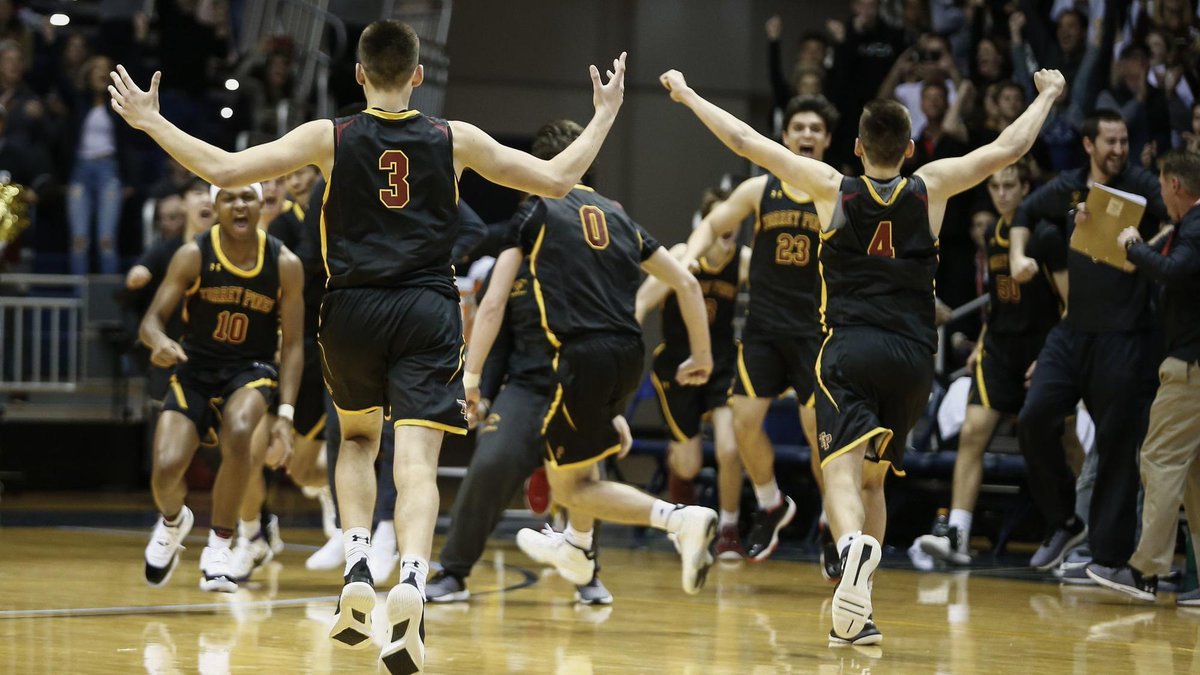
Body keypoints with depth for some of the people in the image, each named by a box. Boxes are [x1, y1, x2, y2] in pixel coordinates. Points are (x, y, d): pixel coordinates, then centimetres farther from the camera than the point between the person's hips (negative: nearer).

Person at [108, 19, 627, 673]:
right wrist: (603, 117, 23)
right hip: (427, 311, -1)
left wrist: (150, 121, 8)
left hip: (353, 311, 1)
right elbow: (556, 178, 8)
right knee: (415, 463, -8)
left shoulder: (330, 137, 0)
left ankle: (357, 571, 6)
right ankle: (410, 583, -34)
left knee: (358, 438, 25)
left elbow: (223, 168, -4)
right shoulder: (455, 139, 3)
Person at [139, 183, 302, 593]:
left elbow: (292, 344, -4)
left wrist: (286, 414, -13)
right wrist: (161, 342, -37)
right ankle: (173, 522, 24)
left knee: (238, 431, -35)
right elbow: (152, 320, -11)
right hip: (195, 370, 1)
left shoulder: (284, 264, -9)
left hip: (251, 371, -1)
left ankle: (220, 546, -17)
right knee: (167, 469, -17)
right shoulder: (193, 256, -11)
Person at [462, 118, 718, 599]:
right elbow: (686, 283, 16)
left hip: (584, 357, -6)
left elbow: (493, 304, -4)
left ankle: (681, 518, -18)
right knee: (576, 443, 34)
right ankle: (578, 548, 46)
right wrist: (702, 356, 26)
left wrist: (470, 377, -3)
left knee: (569, 487, 3)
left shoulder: (535, 212, 4)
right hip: (629, 356, 6)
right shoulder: (616, 215, 18)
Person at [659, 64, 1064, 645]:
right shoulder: (931, 188, 6)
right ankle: (857, 613, 13)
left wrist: (686, 94, 19)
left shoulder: (832, 188, 2)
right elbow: (1009, 148, 16)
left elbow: (744, 141, 7)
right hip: (914, 357, 3)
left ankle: (853, 545, -49)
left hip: (849, 351, -3)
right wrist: (1047, 95, 32)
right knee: (872, 478, 17)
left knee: (843, 471, -15)